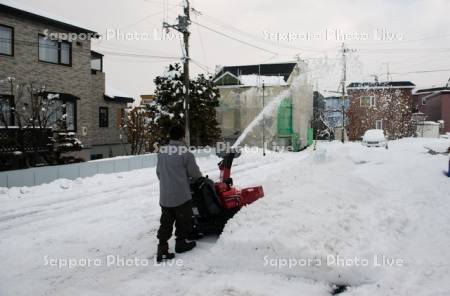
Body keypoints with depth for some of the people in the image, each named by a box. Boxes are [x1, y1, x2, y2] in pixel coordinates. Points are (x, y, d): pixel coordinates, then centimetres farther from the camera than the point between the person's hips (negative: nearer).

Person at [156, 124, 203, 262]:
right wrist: (194, 178, 18)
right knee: (183, 220, 16)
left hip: (164, 197, 5)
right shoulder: (186, 154, -14)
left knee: (166, 223, 11)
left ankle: (162, 250, 8)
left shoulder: (161, 152, 1)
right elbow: (195, 174, -5)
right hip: (182, 196, -5)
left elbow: (158, 172, 9)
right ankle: (181, 243, 29)